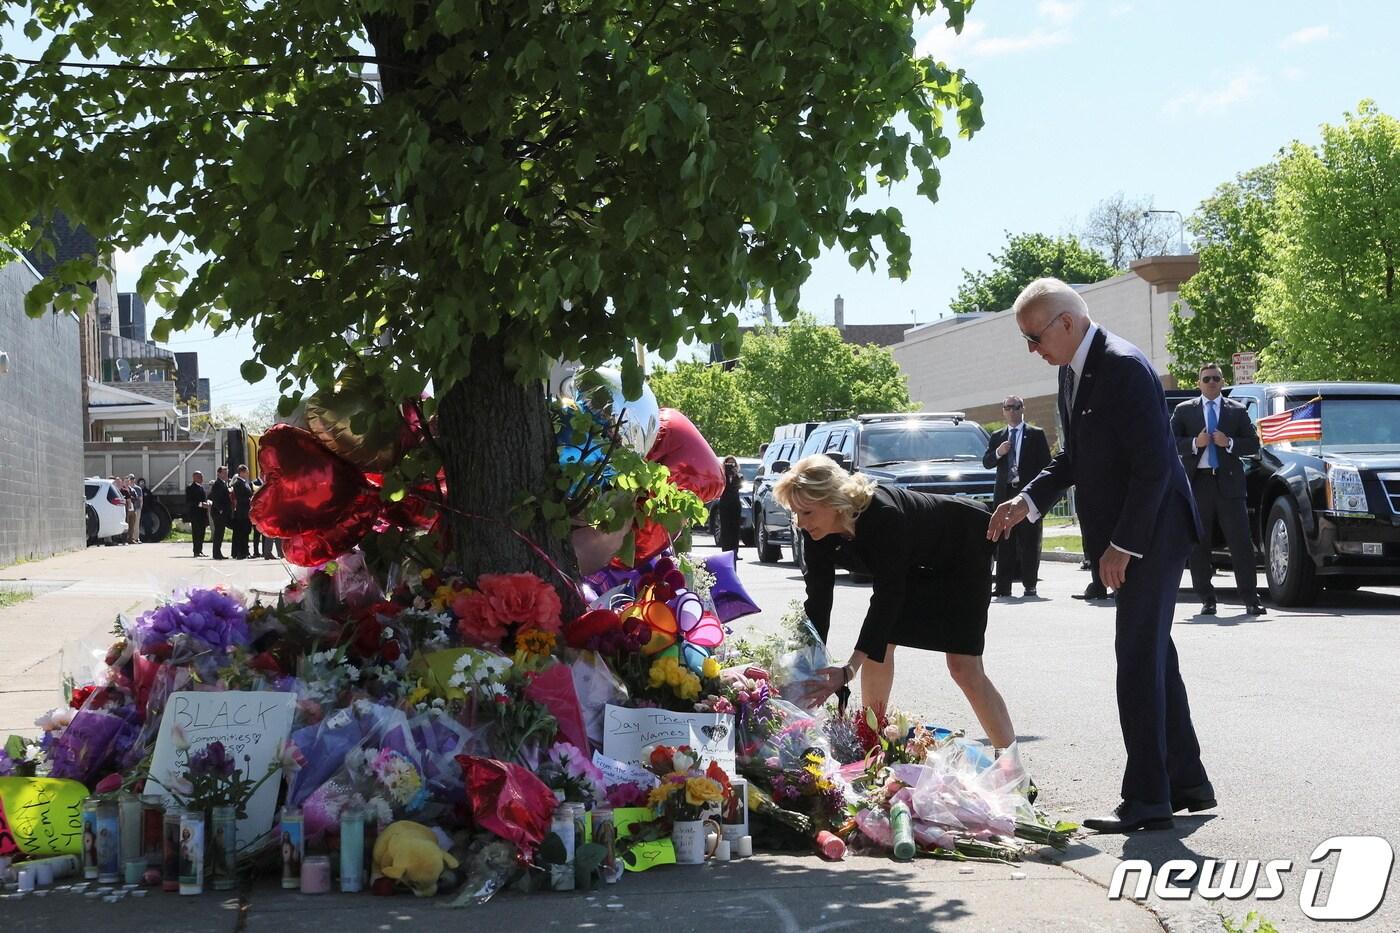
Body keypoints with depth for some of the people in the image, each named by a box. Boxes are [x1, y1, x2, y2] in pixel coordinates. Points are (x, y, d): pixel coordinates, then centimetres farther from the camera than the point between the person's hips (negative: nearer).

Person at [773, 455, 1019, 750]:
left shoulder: (883, 515, -42)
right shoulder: (818, 529, -20)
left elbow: (888, 595, -41)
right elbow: (818, 598, -15)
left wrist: (850, 669, -47)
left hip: (965, 549, -7)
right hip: (917, 562, 7)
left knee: (964, 665, -13)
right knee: (879, 641, -1)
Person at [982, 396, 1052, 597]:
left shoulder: (1036, 435, 5)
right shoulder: (997, 437, 16)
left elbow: (1045, 464, 2)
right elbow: (986, 463, 10)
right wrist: (998, 452, -11)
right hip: (1005, 493, 3)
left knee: (1029, 543, -2)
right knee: (1005, 543, 2)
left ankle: (1029, 585, 0)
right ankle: (1003, 586, 3)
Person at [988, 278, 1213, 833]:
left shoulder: (1124, 368, -20)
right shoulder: (1072, 372, 10)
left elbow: (1153, 465, -22)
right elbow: (1073, 458, 19)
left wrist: (1123, 545, -20)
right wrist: (1026, 502, 5)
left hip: (1151, 532, -10)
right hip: (1121, 535, 10)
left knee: (1139, 658, -8)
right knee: (1153, 657, 15)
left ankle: (1147, 799, -4)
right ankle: (1187, 783, 25)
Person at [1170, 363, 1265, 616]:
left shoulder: (1237, 411, 11)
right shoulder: (1184, 410, 10)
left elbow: (1253, 444, 7)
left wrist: (1230, 443, -10)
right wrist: (1195, 443, -13)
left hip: (1228, 483, -1)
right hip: (1197, 483, 1)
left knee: (1241, 543, -5)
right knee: (1198, 546, 3)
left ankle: (1250, 599, -3)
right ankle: (1207, 599, 10)